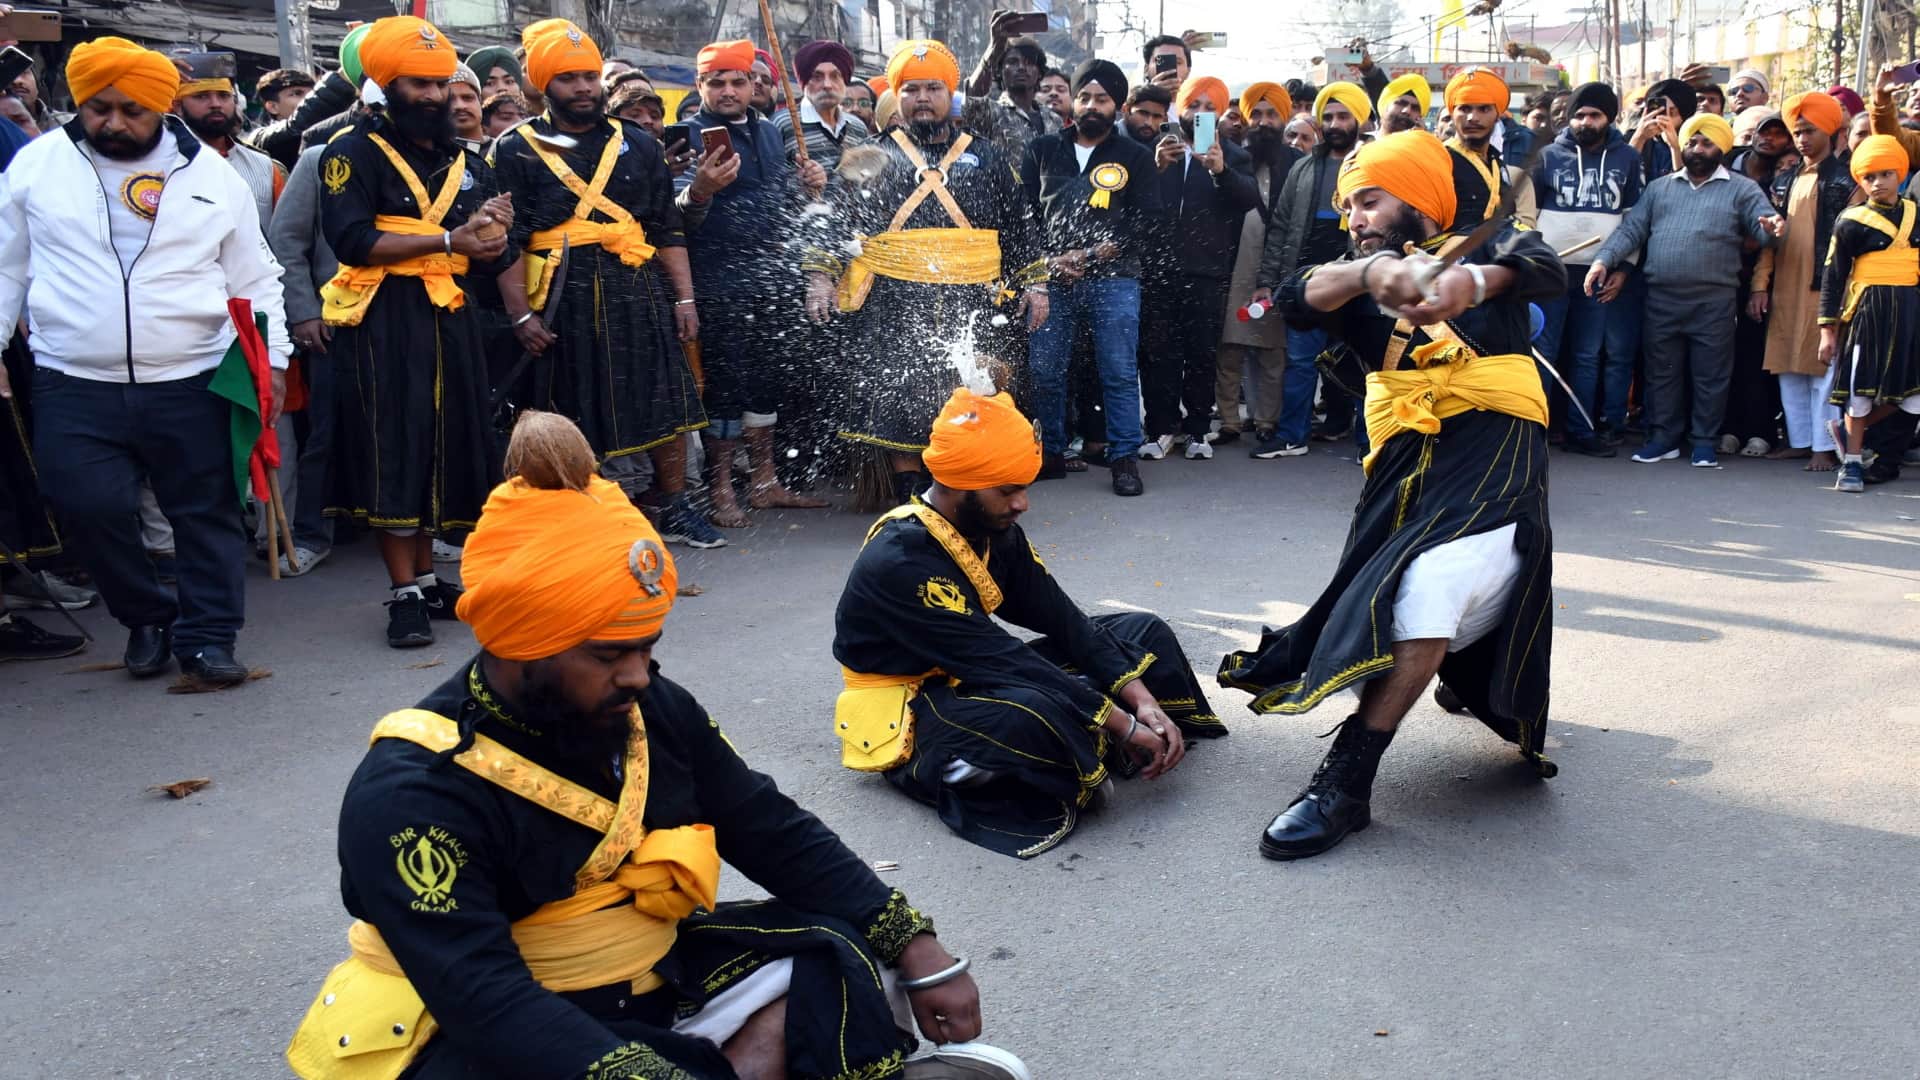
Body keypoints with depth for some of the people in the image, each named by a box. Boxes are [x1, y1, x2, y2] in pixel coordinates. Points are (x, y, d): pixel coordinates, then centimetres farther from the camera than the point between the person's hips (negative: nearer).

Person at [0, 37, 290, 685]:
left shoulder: (212, 175, 4)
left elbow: (255, 280, 9)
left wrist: (272, 359, 4)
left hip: (192, 385, 0)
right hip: (74, 387, 0)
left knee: (208, 511, 3)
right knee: (90, 508, -5)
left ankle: (207, 636, 15)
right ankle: (147, 618, 18)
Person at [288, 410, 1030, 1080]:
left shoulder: (652, 711, -4)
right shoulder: (410, 792, -21)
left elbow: (779, 835, 3)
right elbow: (485, 1000, -30)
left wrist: (915, 951, -6)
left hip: (650, 984, 6)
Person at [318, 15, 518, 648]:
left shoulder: (467, 163, 17)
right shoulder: (355, 154, -1)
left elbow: (493, 261, 14)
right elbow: (352, 240, -15)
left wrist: (492, 239, -10)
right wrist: (448, 239, -16)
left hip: (452, 319, 6)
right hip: (384, 322, -6)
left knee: (446, 448, 8)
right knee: (393, 451, -5)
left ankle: (426, 578, 20)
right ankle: (405, 595, 1)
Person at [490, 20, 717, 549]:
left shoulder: (637, 144, 12)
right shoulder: (516, 151, 3)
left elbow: (667, 228, 12)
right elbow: (507, 240, -2)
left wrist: (684, 298, 5)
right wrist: (521, 316, -10)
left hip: (639, 292, 3)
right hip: (562, 299, -2)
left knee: (665, 404, 4)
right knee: (570, 414, 4)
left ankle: (676, 511, 18)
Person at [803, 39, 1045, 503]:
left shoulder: (987, 157, 13)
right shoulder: (875, 157, 10)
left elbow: (1021, 225, 15)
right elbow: (834, 220, 7)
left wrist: (1034, 282, 8)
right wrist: (820, 276, -4)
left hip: (972, 308, 1)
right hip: (894, 309, -1)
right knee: (896, 407, -1)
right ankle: (909, 501, 11)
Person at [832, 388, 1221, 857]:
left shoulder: (994, 531, -1)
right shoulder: (900, 561, -28)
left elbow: (1063, 621, -4)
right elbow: (1002, 660, -30)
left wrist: (1142, 700, -17)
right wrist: (1122, 725, -28)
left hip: (977, 679, 9)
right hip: (910, 715, -9)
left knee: (1143, 633, 4)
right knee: (1033, 712, -42)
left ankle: (1080, 747, -12)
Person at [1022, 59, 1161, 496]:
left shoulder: (1135, 157, 8)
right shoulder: (1044, 150, 14)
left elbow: (1146, 222, 0)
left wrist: (1089, 256, -9)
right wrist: (1049, 261, -6)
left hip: (1113, 279, -2)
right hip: (1052, 279, 2)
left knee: (1119, 371, -5)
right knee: (1044, 369, 1)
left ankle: (1124, 457, 1)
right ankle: (1051, 453, 14)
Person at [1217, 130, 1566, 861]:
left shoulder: (1488, 246, 8)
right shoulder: (1369, 281, 16)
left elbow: (1544, 270, -17)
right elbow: (1298, 295, -8)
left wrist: (1474, 280, -40)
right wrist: (1371, 269, -29)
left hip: (1491, 449, -5)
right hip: (1406, 463, 5)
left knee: (1428, 583, -29)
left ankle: (1345, 783, -25)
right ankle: (1465, 675, 42)